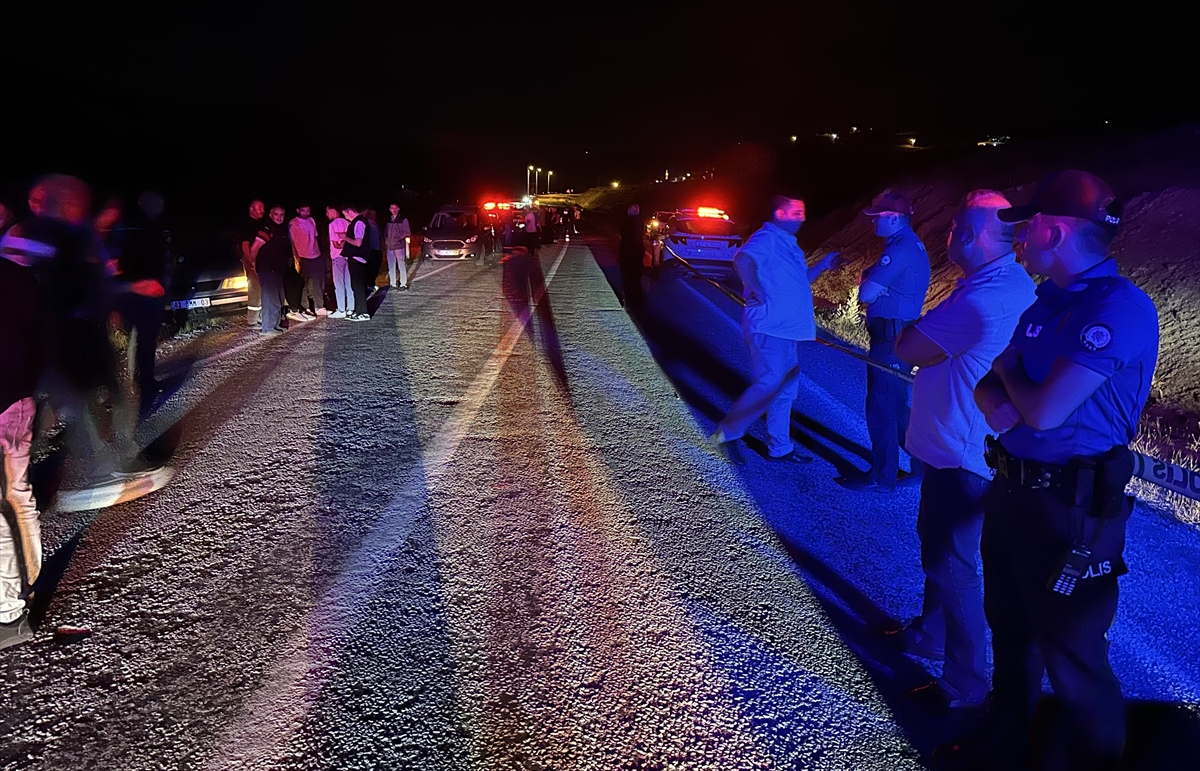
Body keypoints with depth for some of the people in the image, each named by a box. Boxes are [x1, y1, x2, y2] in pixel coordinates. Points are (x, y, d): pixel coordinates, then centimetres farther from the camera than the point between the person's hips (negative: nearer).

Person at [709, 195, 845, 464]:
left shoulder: (789, 244, 20)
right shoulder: (767, 238, -11)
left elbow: (799, 279, 30)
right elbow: (742, 260, -31)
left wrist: (823, 265, 19)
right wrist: (758, 292, -25)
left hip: (785, 329, 10)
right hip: (768, 328, -10)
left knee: (787, 387, 13)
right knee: (769, 384, -14)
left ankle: (779, 448, 23)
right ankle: (726, 434, 0)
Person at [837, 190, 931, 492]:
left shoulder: (899, 250, -18)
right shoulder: (913, 246, 16)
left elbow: (865, 294, -20)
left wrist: (866, 280, -1)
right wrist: (870, 278, -1)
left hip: (891, 339, -10)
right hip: (901, 335, 10)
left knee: (882, 407, -2)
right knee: (896, 405, 18)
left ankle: (882, 476, 7)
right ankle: (918, 465, 27)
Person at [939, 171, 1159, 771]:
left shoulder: (1118, 308, -20)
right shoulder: (1048, 301, 9)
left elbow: (1044, 411, -26)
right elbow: (990, 386, 12)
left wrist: (1008, 370, -5)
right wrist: (995, 400, -12)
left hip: (1072, 506, -9)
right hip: (1012, 489, 9)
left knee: (1072, 658, 7)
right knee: (1010, 631, 22)